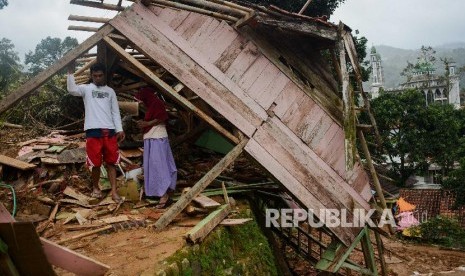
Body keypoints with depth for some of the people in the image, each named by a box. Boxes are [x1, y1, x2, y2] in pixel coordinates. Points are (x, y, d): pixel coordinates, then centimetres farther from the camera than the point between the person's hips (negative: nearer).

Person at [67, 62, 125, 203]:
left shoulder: (110, 91, 15)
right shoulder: (86, 89, 7)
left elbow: (115, 112, 12)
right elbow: (72, 89, -15)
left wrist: (119, 130, 3)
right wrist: (70, 73, -24)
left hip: (109, 131, 2)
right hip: (93, 131, -2)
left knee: (111, 162, 2)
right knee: (96, 163, 4)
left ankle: (114, 191, 3)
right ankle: (95, 188, 24)